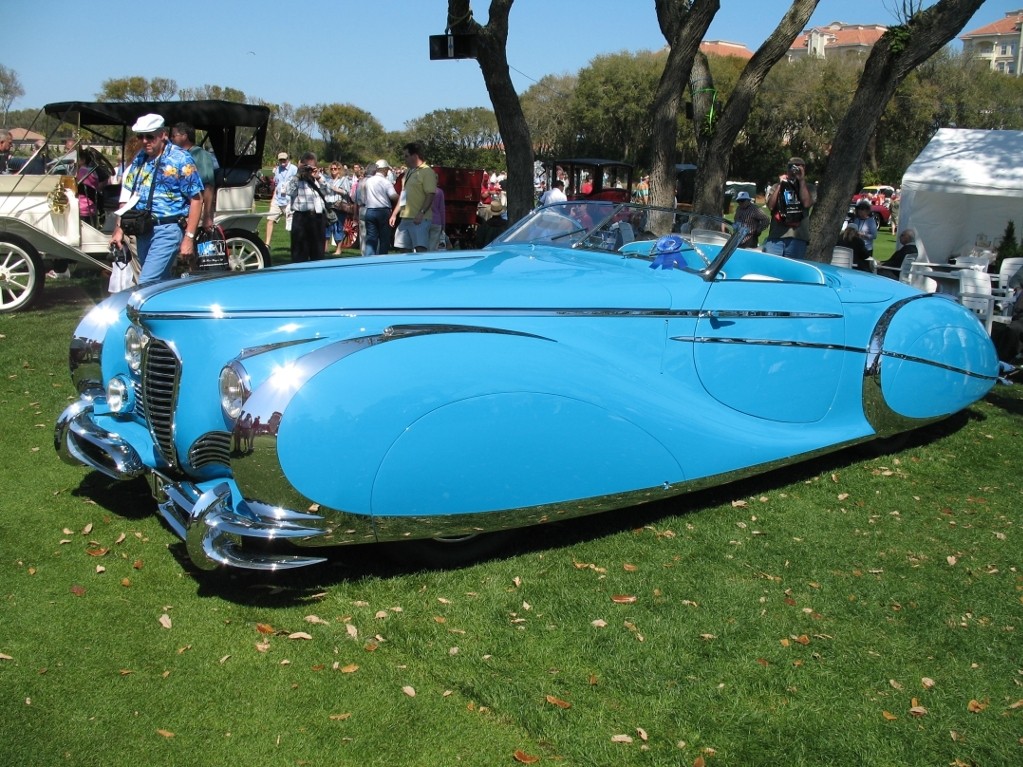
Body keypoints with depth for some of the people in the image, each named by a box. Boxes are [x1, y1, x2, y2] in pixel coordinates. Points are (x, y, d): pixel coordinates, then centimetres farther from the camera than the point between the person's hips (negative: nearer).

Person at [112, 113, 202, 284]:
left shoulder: (180, 159, -7)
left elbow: (196, 199, -9)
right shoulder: (139, 159, 11)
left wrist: (189, 237, -14)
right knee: (160, 283, 15)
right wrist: (119, 229, 10)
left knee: (146, 284, -15)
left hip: (167, 231, -7)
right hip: (142, 231, 7)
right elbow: (127, 195, 16)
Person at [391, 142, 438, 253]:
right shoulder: (408, 172, 19)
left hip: (420, 219, -9)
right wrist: (394, 214, 21)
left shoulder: (427, 172, -7)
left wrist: (421, 213, -25)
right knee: (404, 250, 9)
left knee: (420, 249, -15)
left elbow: (430, 195, -15)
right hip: (405, 218, 9)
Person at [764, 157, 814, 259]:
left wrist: (802, 180, -1)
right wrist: (780, 184, 1)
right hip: (775, 236, 1)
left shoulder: (808, 188, 15)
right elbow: (770, 206, 2)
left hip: (797, 238, -1)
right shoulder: (777, 186, 17)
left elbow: (807, 203, -6)